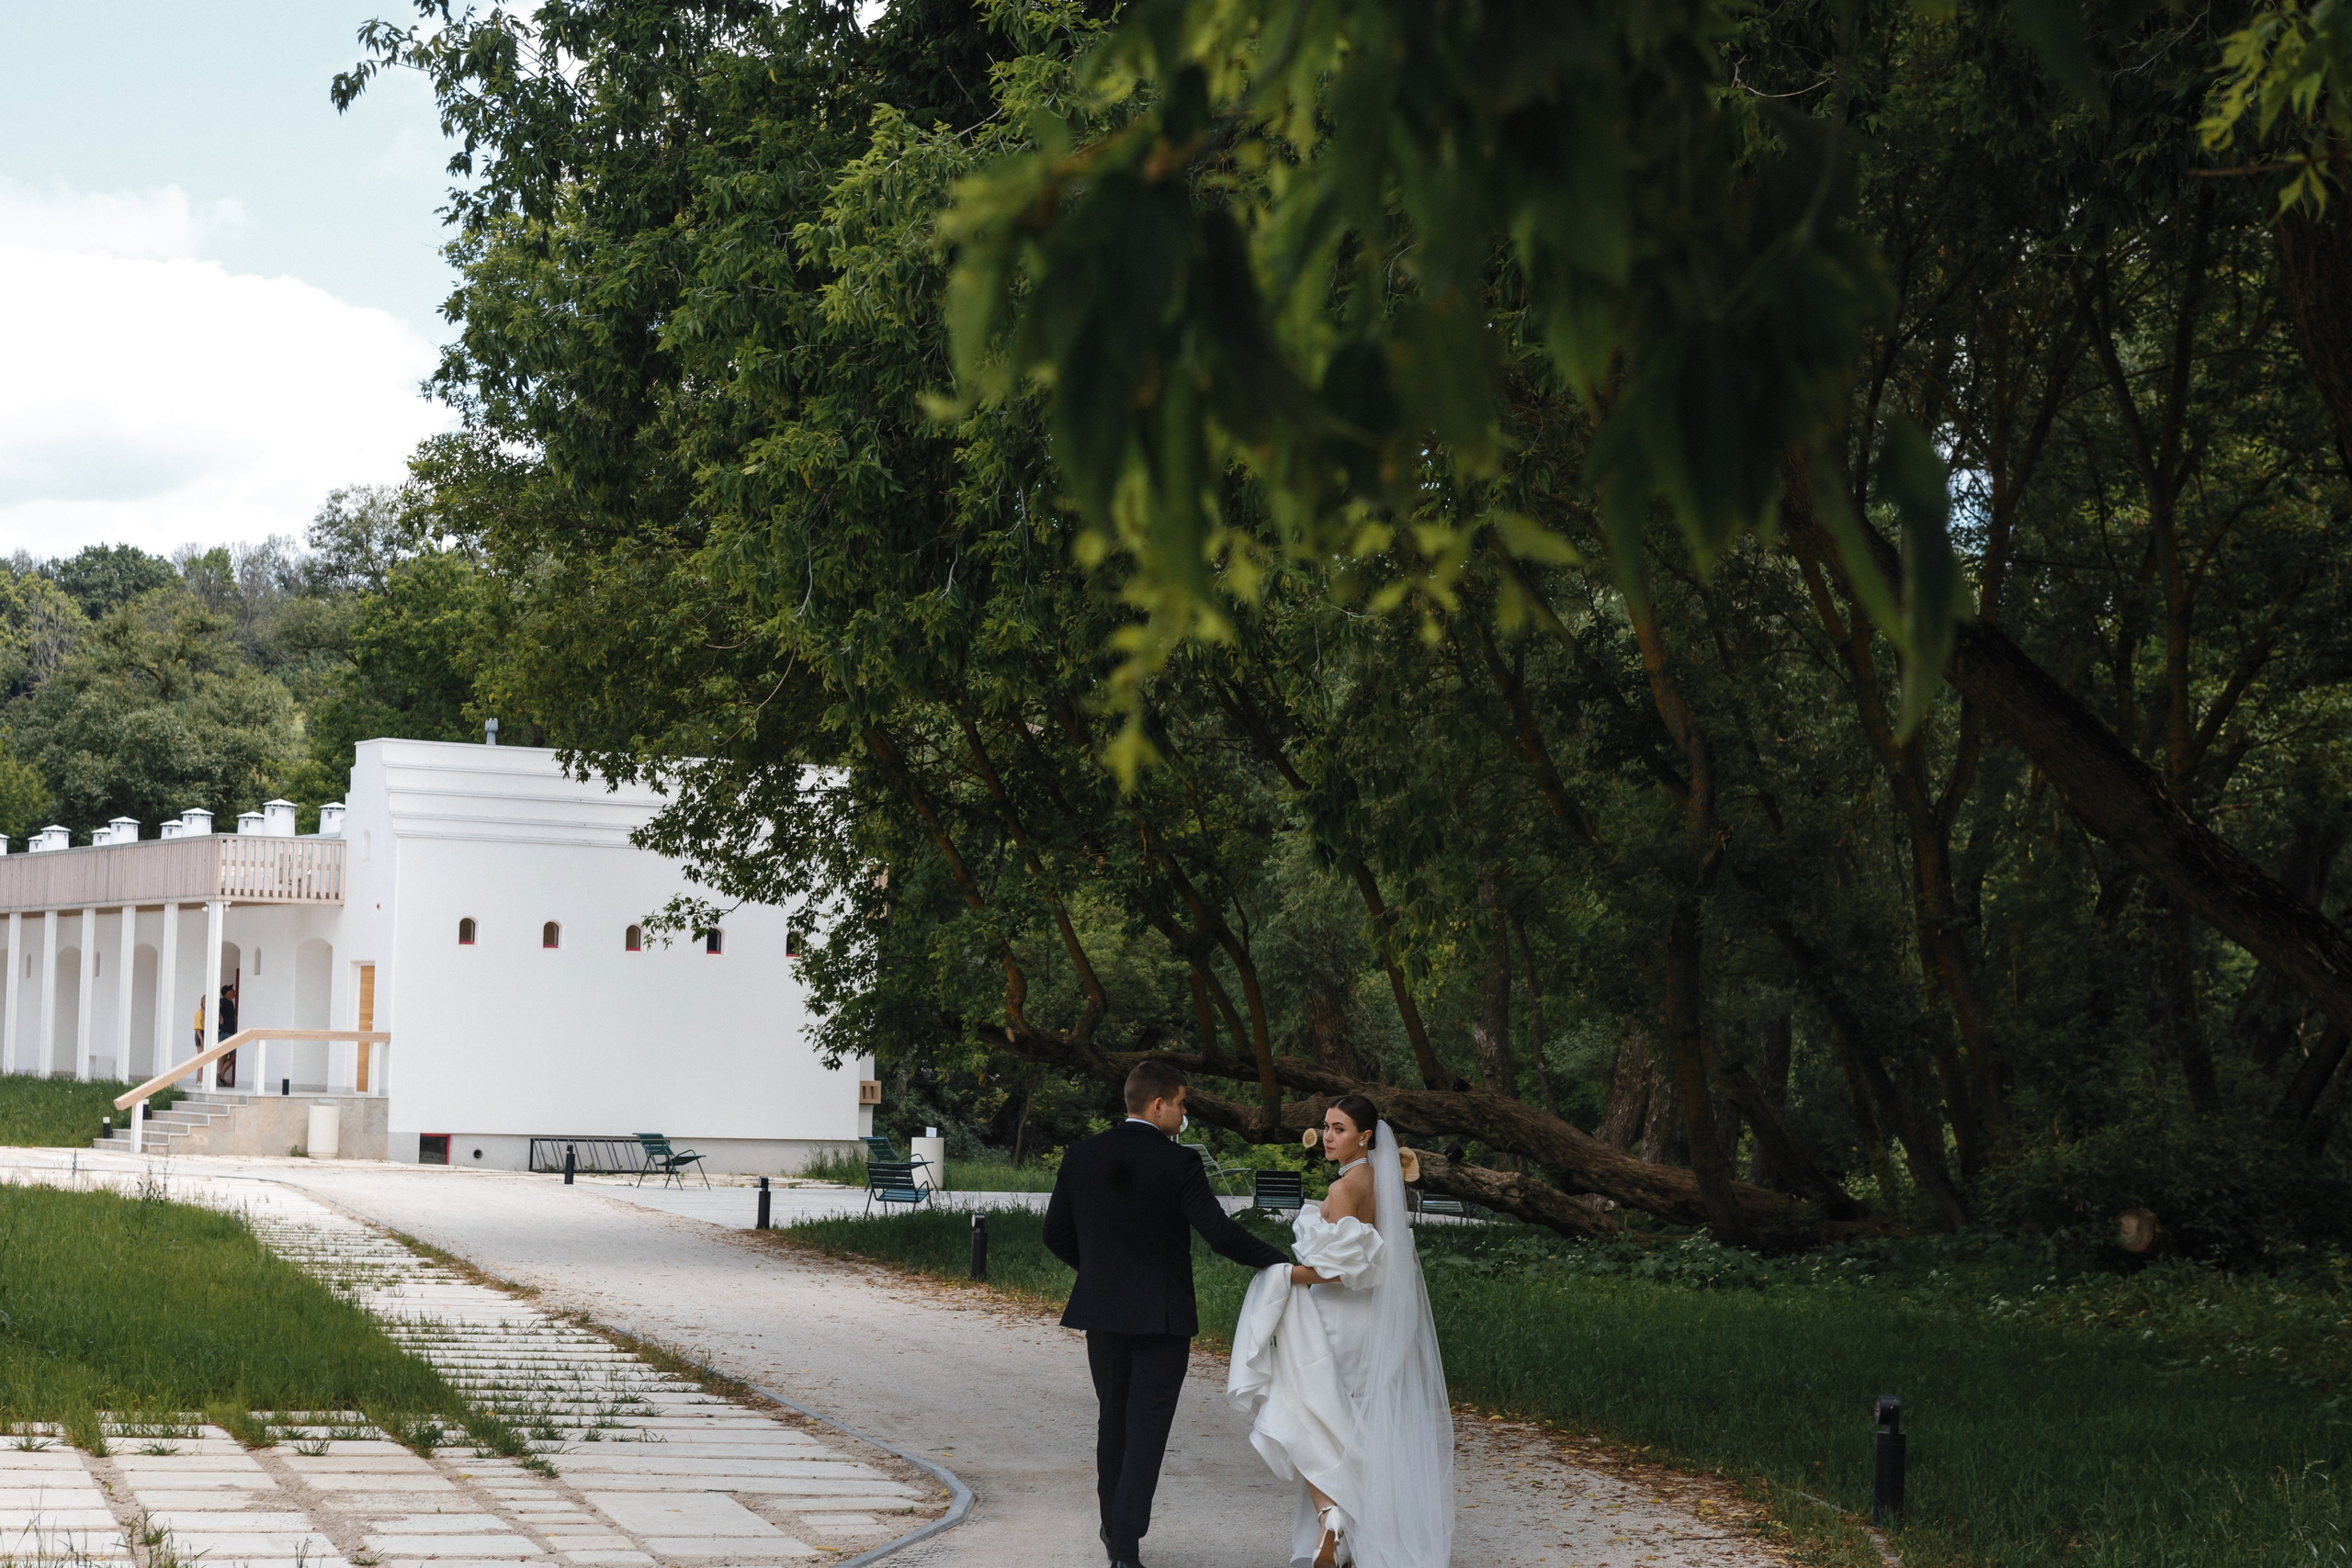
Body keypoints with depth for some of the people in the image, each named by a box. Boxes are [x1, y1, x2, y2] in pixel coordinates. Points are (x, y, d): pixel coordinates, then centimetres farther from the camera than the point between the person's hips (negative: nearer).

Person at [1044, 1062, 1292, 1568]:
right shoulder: (1179, 1164, -13)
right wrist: (1279, 1263, -8)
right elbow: (1220, 1232, -19)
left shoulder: (1081, 1156, 0)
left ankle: (1113, 1527, 29)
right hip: (1163, 1315, -4)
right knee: (1147, 1425, -1)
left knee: (1112, 1419, 18)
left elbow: (1056, 1234, 6)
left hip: (1102, 1311, 4)